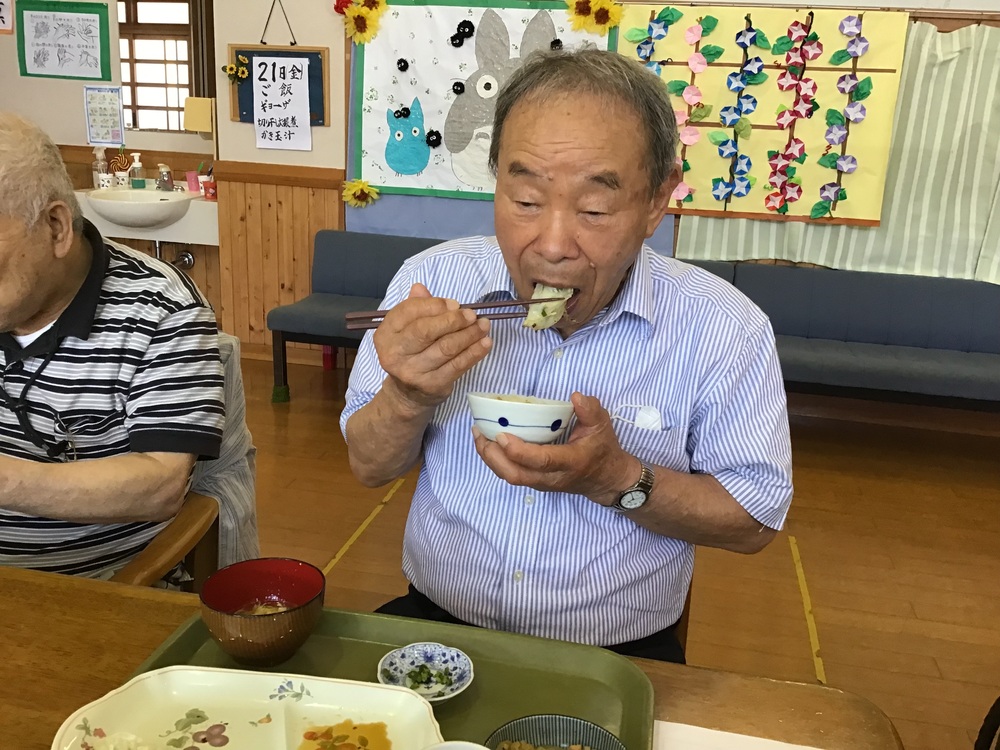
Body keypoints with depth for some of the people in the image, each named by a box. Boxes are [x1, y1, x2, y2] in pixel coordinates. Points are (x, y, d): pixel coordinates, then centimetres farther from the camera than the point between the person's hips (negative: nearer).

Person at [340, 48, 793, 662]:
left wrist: (615, 480, -21)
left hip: (619, 658, 2)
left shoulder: (723, 330, -11)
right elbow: (370, 468, 1)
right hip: (434, 623, -1)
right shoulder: (434, 280, -5)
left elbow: (754, 521, -4)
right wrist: (408, 397, -21)